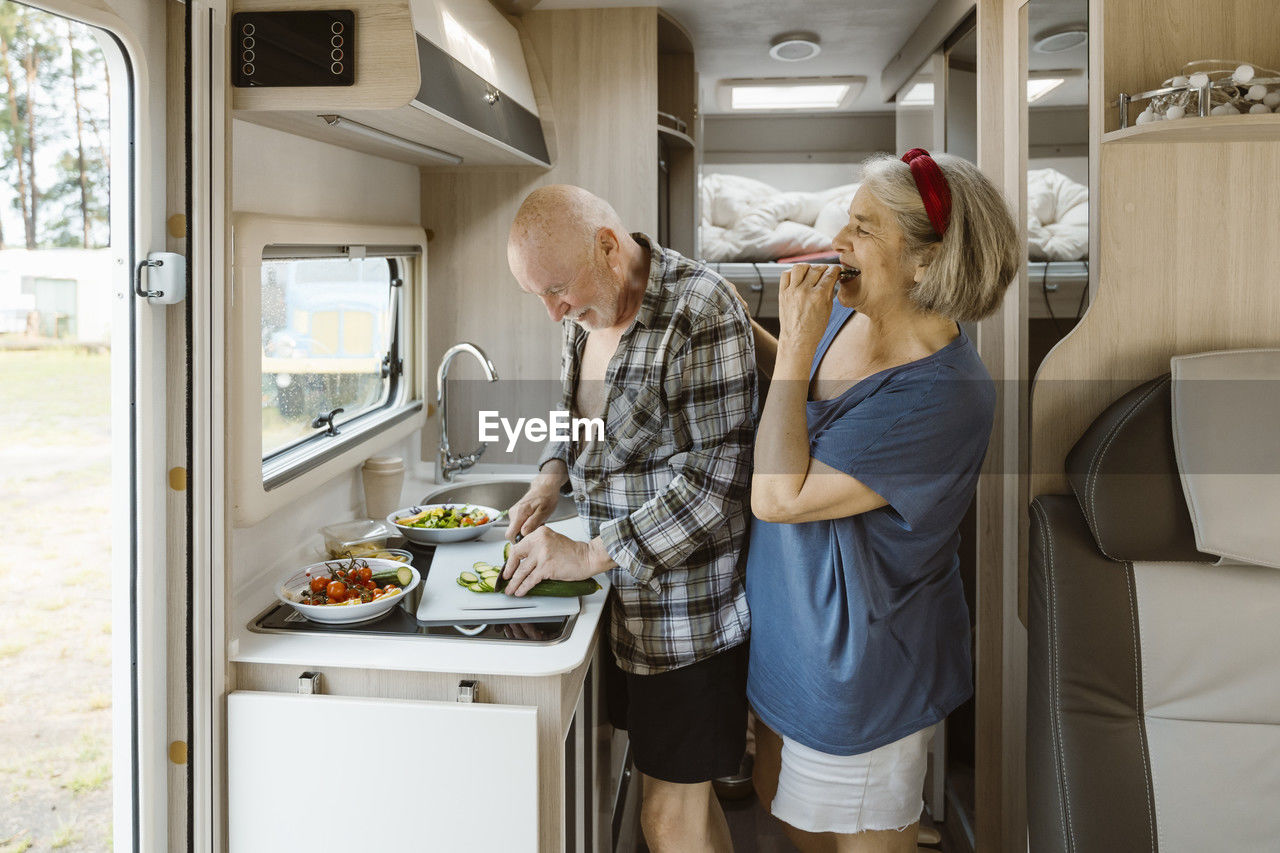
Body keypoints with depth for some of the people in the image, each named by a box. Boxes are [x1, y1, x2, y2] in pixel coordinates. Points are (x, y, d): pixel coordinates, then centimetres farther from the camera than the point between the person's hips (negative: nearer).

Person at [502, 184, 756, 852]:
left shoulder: (700, 312, -21)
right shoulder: (587, 310, 6)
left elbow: (714, 478, -24)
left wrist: (590, 554, -22)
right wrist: (552, 475, 2)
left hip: (690, 604, -8)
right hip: (630, 595, 8)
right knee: (682, 794, 20)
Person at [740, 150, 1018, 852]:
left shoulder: (944, 396, -32)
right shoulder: (847, 316, -6)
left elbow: (778, 496, -34)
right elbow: (800, 396, 17)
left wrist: (796, 345, -30)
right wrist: (742, 325, 0)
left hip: (858, 664, -8)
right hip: (790, 632, 8)